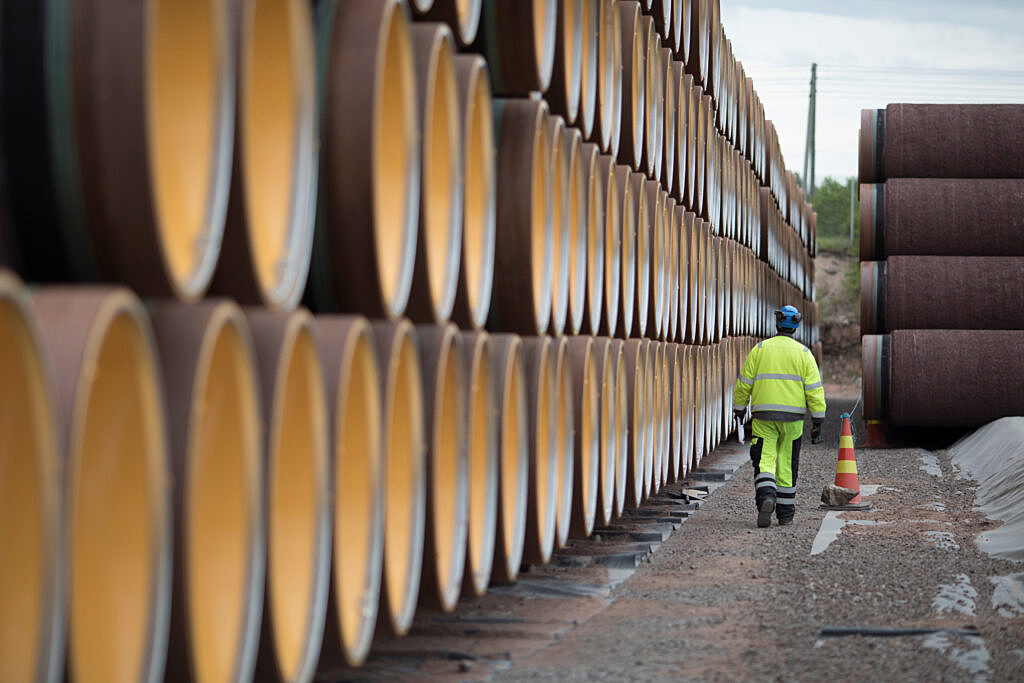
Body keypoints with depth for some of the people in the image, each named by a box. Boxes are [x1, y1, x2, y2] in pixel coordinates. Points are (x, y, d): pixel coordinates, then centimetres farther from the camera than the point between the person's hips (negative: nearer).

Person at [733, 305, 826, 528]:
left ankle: (766, 499, -30)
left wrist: (739, 409, 19)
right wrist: (818, 422, 0)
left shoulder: (759, 349, 3)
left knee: (764, 461, -2)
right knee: (787, 464, 11)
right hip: (792, 417, 1)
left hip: (763, 417, -1)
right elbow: (814, 390, -3)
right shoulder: (803, 353, 2)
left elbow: (744, 383, 4)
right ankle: (785, 514, 16)